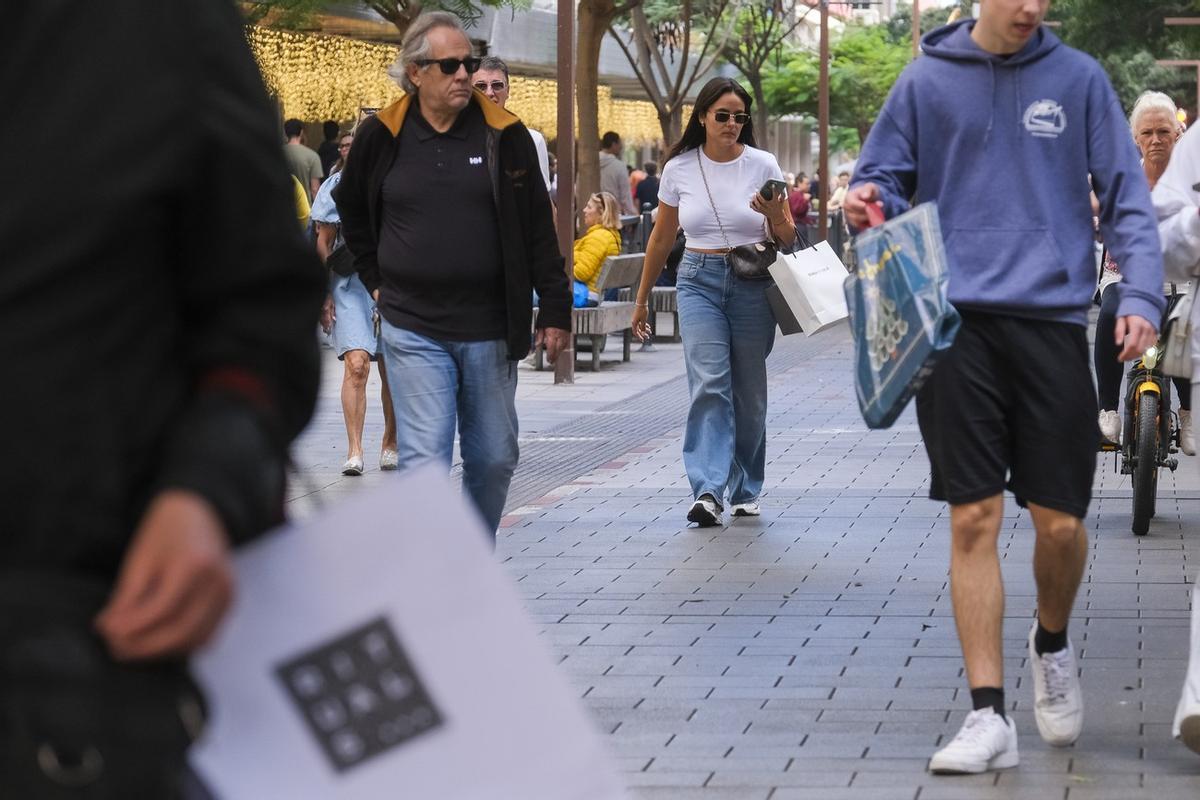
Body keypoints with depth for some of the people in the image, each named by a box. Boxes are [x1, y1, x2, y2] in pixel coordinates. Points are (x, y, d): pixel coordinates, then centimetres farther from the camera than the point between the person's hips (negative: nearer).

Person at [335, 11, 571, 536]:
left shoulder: (504, 134, 0)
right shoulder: (382, 136, 0)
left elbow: (538, 229, 3)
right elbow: (351, 208, 19)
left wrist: (555, 309, 0)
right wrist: (377, 280, 13)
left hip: (489, 330, 1)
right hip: (413, 330, -1)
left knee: (494, 459, 9)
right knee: (424, 463, -7)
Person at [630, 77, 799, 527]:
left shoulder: (763, 165, -1)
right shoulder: (679, 169, 2)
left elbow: (787, 240, 5)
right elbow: (662, 238, 13)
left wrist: (776, 216, -18)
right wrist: (642, 299, 17)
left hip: (753, 286, 0)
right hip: (699, 282, 0)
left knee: (749, 393, 6)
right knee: (709, 383, -16)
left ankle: (745, 490, 21)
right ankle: (708, 490, -23)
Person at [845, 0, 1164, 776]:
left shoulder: (1079, 79, 5)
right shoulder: (927, 81, 6)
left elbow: (1125, 195, 5)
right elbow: (886, 178, 13)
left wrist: (1141, 295, -8)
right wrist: (868, 203, -11)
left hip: (1052, 318, 0)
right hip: (957, 322, 0)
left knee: (1060, 522, 1)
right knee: (974, 519, -3)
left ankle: (1052, 643, 33)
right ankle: (989, 717, 2)